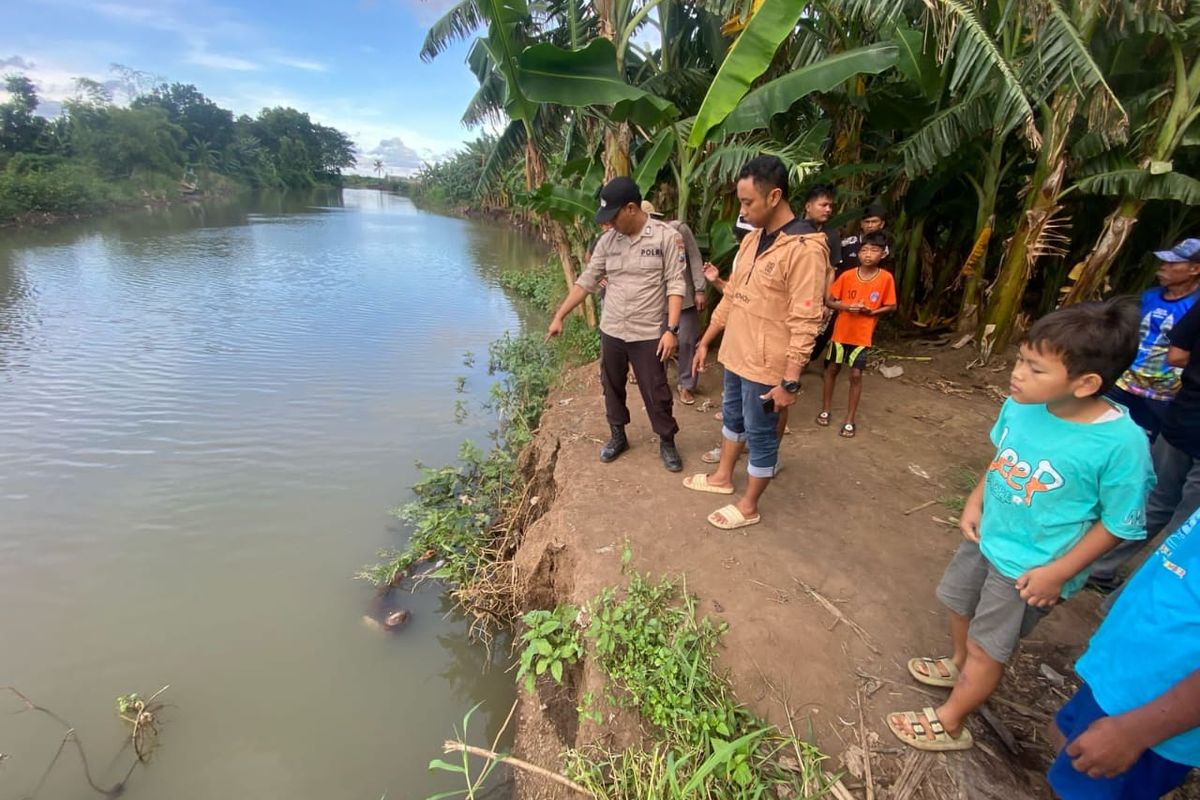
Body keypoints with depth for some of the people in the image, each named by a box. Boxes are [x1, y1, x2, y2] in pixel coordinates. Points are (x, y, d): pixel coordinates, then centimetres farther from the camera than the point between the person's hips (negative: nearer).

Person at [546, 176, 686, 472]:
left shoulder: (667, 237, -10)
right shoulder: (607, 241, 2)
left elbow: (675, 286, -11)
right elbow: (586, 281, 7)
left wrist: (671, 329, -18)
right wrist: (559, 316, 6)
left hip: (648, 335, -4)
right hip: (610, 332, 5)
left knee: (656, 394, 6)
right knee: (612, 388, 17)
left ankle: (667, 443, 26)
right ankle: (618, 437, 37)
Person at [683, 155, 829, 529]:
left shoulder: (804, 249, -21)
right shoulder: (751, 239, 6)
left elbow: (804, 324, -22)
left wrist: (790, 381, -23)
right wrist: (706, 341, 16)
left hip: (766, 366, -8)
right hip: (735, 355, 8)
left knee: (760, 435, 8)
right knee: (733, 418, 24)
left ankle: (748, 506, 26)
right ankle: (723, 477, 45)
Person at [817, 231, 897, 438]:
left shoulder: (886, 278, -8)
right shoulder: (847, 276, -8)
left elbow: (891, 306, 0)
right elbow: (828, 300, -2)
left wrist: (871, 312, -17)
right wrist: (846, 306, -20)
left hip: (863, 335, -1)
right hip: (841, 331, 1)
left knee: (856, 375, 2)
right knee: (832, 369, 12)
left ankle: (849, 420, 13)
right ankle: (825, 411, 28)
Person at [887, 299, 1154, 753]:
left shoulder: (1121, 443, -30)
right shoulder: (1021, 405, -15)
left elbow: (1120, 524, -17)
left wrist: (1058, 572, -17)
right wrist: (974, 503, 0)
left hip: (1031, 567, -6)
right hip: (986, 537, 6)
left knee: (987, 649, 13)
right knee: (960, 606, 28)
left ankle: (949, 724, 36)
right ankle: (959, 666, 59)